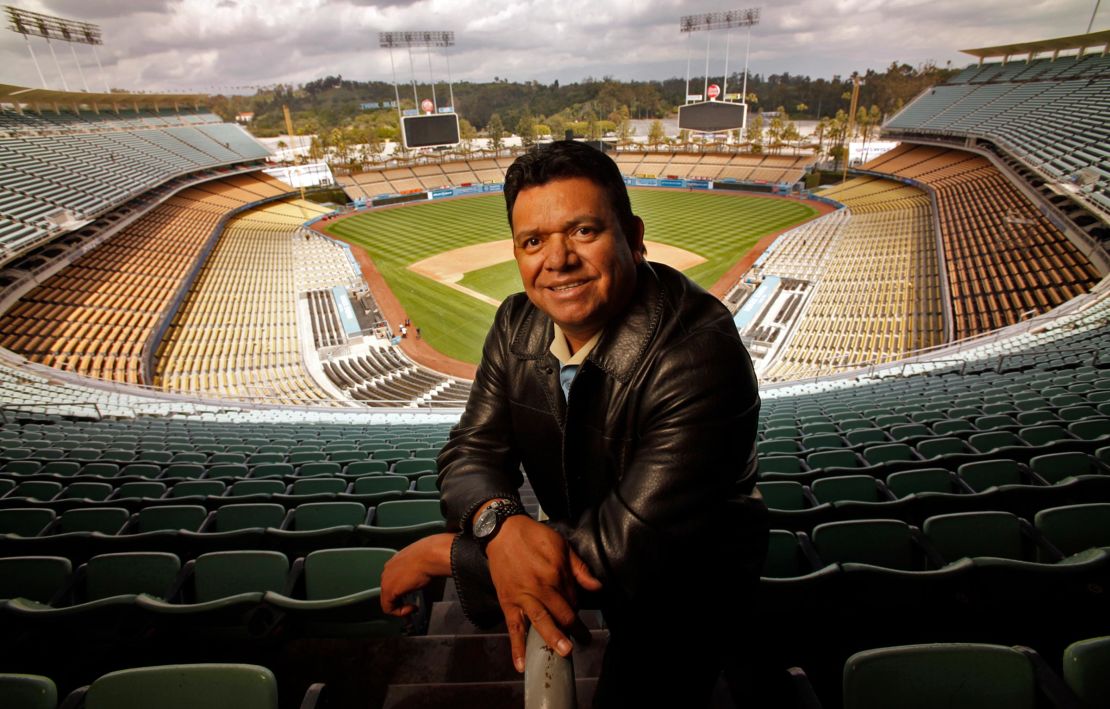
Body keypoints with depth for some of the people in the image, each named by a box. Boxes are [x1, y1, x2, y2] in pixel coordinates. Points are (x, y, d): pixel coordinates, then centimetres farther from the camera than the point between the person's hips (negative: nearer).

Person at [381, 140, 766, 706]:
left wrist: (444, 551, -23)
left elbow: (628, 548, -30)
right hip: (576, 543, 6)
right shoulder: (518, 323, -8)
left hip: (690, 578, -5)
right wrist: (500, 523, -29)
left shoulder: (700, 356, -30)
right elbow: (471, 451, -5)